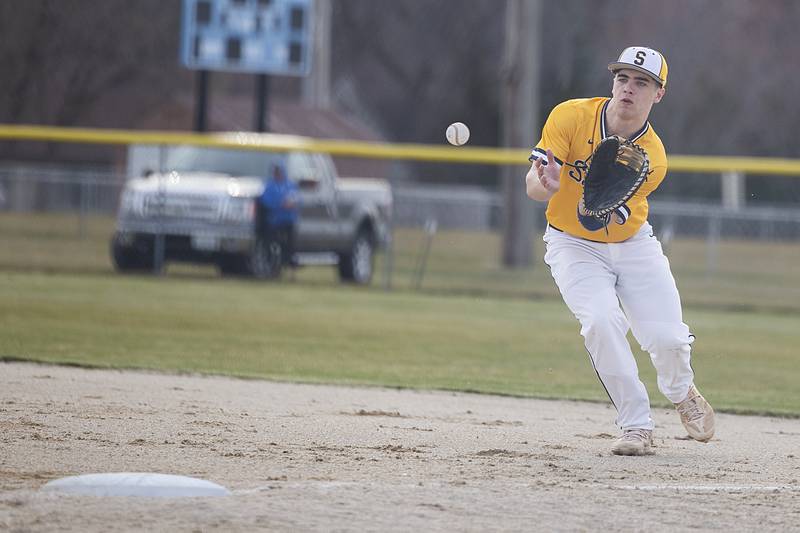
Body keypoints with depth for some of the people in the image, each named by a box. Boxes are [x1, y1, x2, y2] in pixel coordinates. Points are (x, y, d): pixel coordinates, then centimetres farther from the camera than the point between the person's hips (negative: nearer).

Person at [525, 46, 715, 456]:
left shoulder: (652, 158, -18)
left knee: (668, 338, -10)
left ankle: (680, 392, 28)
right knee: (601, 319, -27)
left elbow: (599, 221, -26)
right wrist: (547, 185, -47)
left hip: (631, 243, 1)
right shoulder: (571, 117, -18)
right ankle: (636, 425, -12)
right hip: (572, 244, -1)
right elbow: (533, 185, -23)